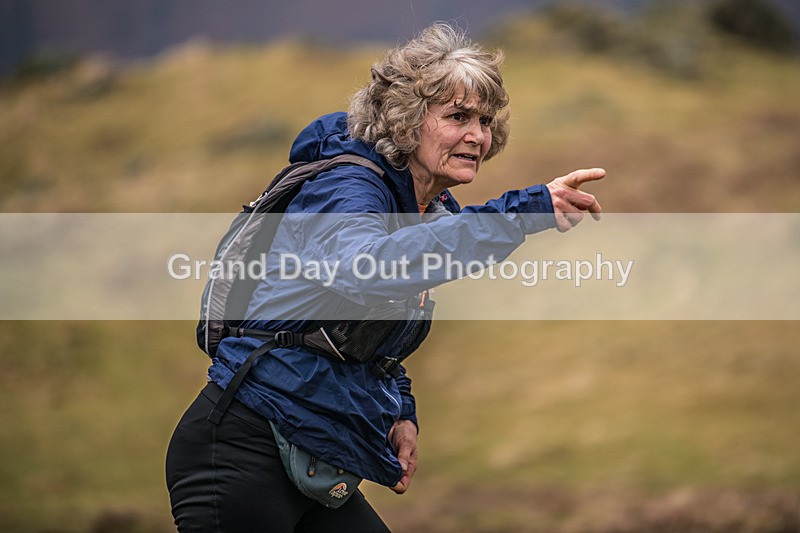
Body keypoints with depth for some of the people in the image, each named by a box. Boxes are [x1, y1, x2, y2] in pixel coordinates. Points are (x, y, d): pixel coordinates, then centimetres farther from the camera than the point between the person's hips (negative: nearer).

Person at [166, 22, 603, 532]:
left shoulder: (436, 210, 11)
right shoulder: (348, 187, -17)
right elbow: (361, 268, -42)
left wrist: (400, 414, 4)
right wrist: (521, 213, -44)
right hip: (243, 454, -9)